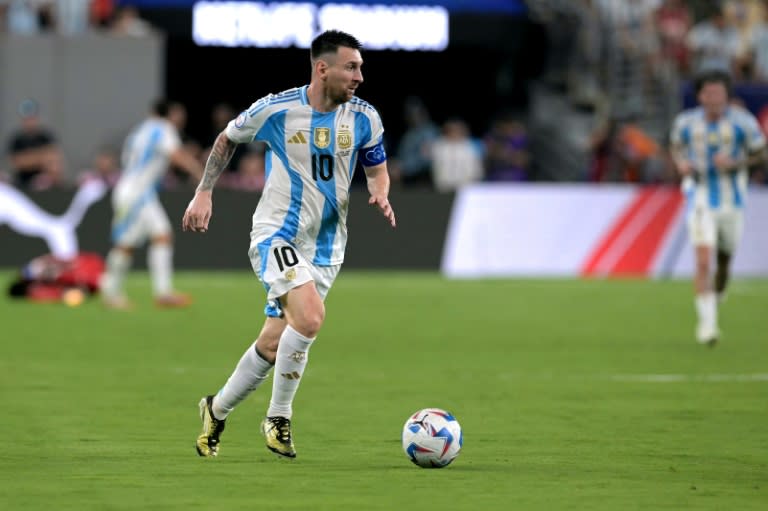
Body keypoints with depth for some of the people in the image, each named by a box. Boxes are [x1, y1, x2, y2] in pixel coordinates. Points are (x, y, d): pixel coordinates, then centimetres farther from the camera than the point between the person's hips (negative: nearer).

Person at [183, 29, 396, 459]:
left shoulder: (364, 118, -3)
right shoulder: (275, 109, -10)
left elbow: (377, 168, 12)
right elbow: (228, 139, 9)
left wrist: (380, 195, -10)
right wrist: (204, 193, 6)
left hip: (325, 247, 4)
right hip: (276, 235, -4)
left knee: (274, 344, 7)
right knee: (310, 316, -27)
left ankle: (217, 411, 31)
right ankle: (279, 418, -10)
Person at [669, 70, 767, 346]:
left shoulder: (743, 122, -12)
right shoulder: (686, 122, -7)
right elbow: (677, 146, 13)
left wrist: (735, 163, -19)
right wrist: (681, 163, -10)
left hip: (731, 199, 1)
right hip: (700, 200, -1)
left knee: (725, 258, 17)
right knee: (703, 261, -16)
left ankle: (718, 290, 51)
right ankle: (707, 322, -13)